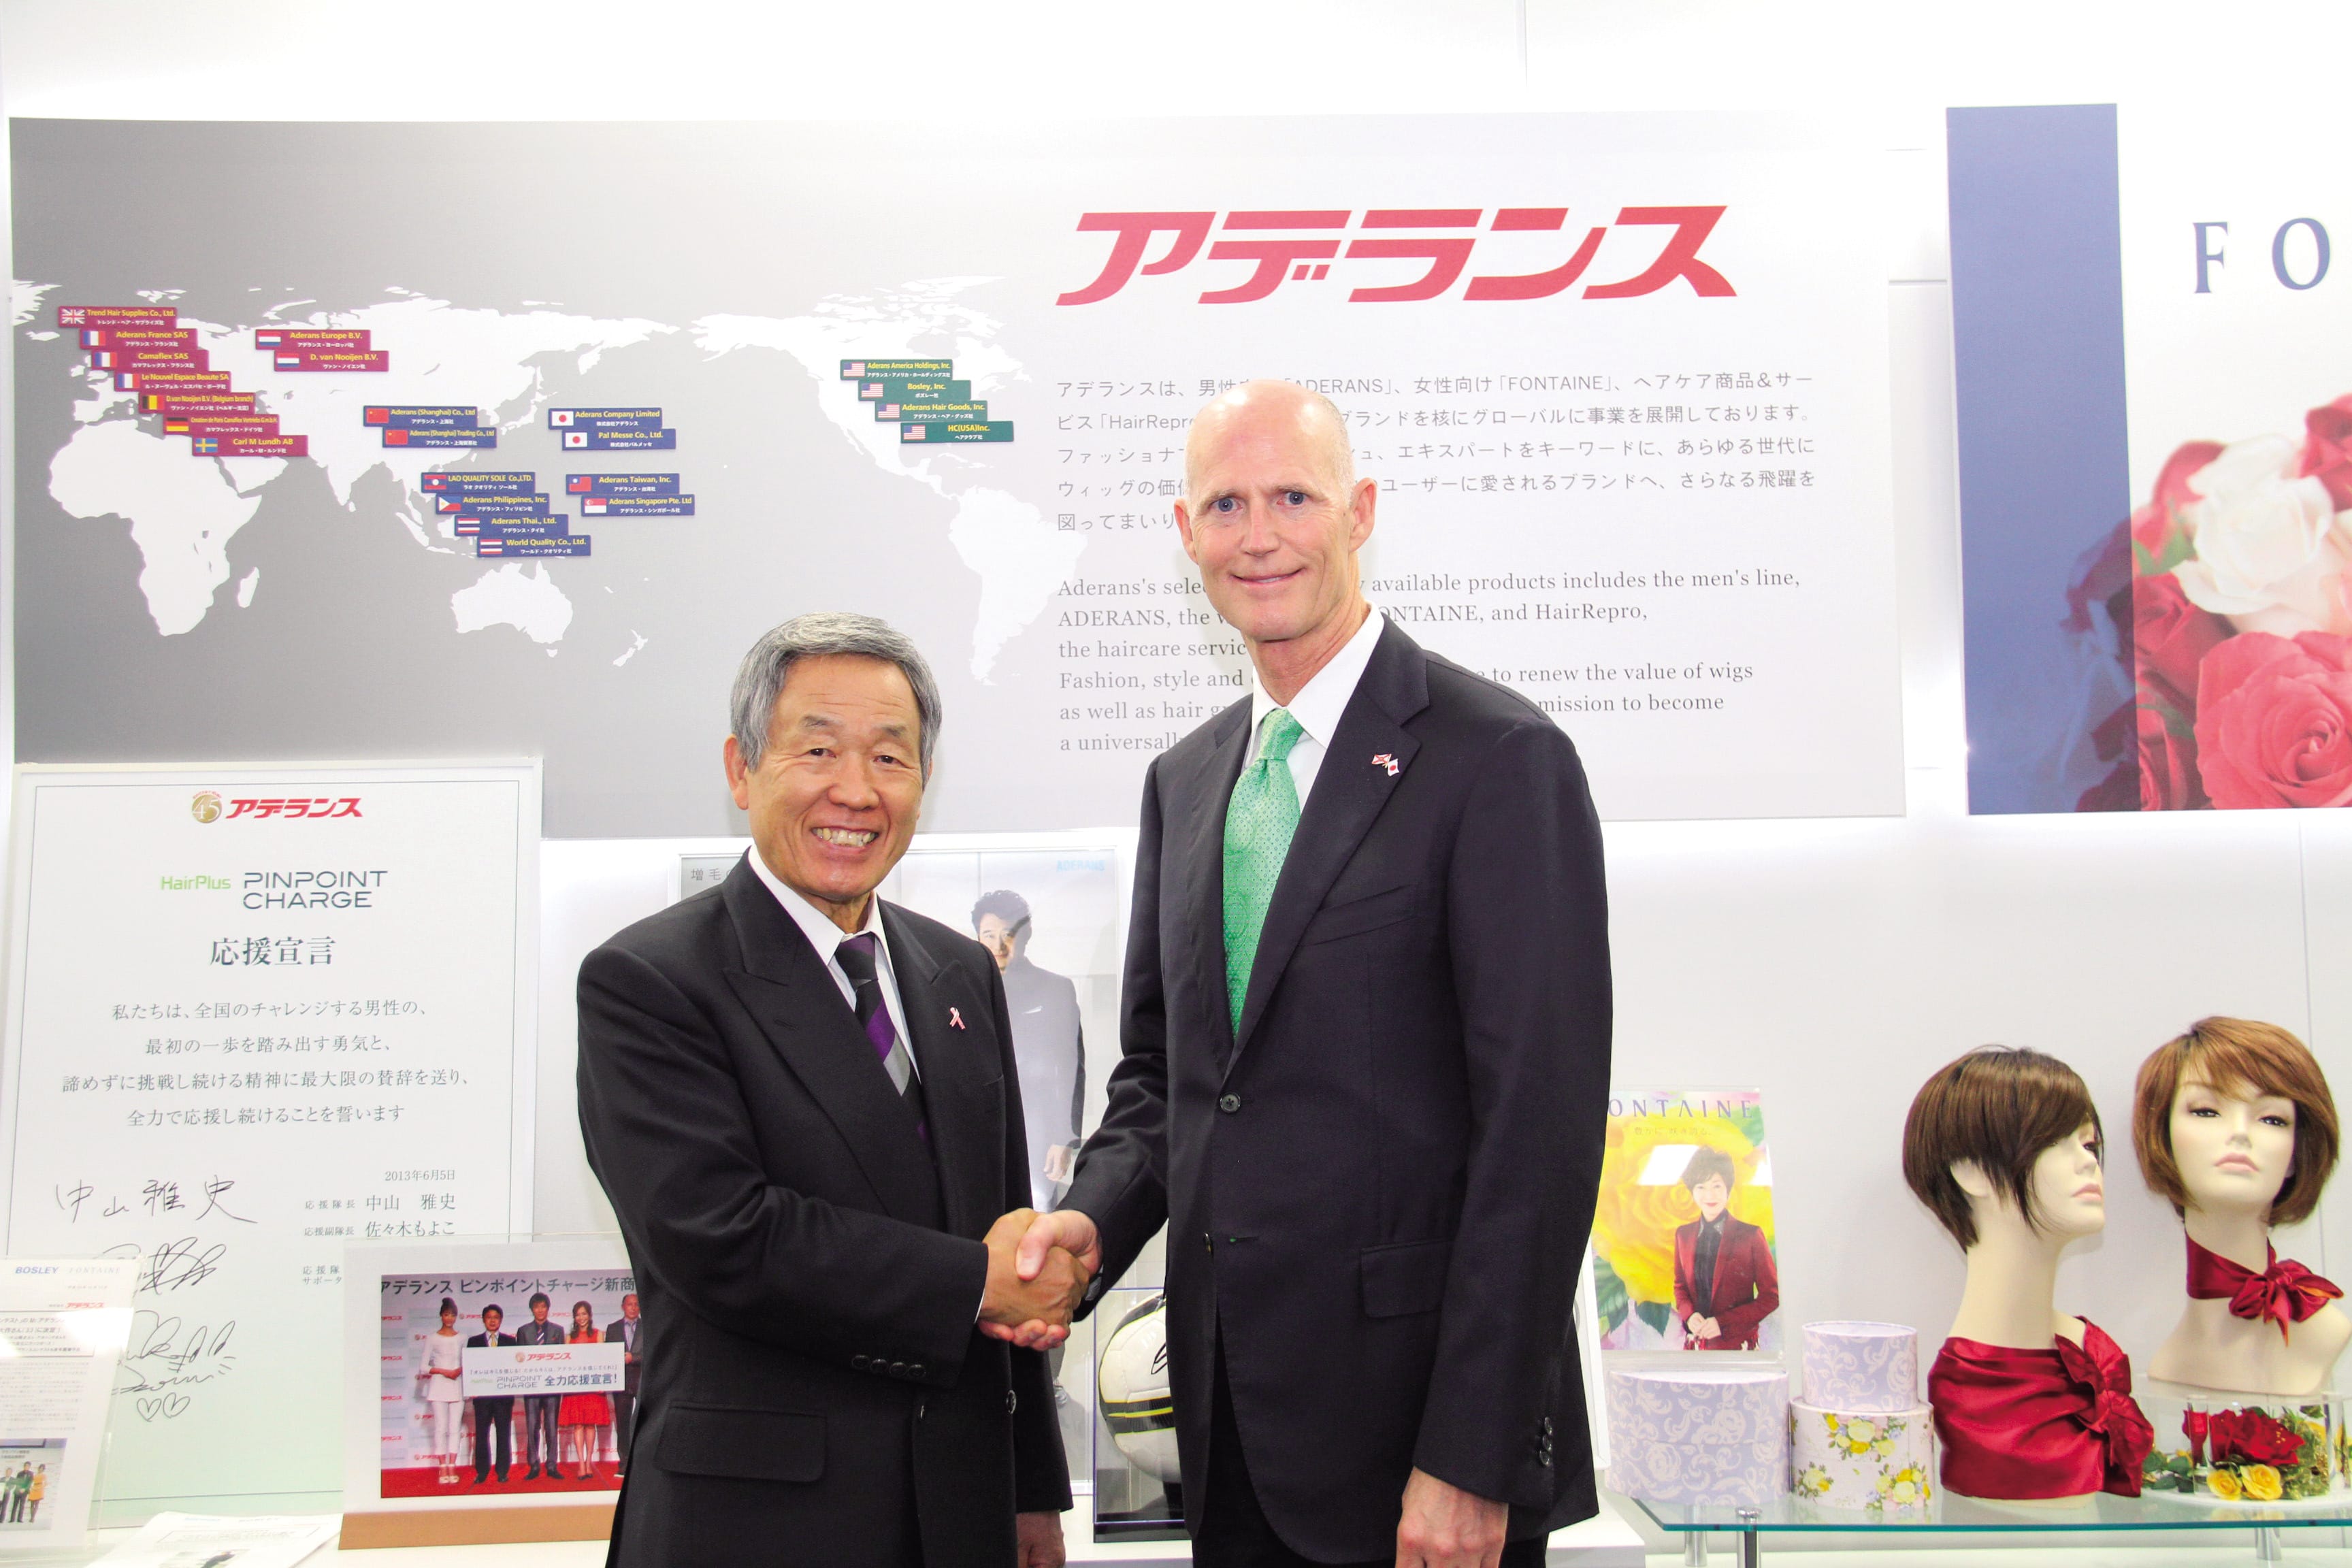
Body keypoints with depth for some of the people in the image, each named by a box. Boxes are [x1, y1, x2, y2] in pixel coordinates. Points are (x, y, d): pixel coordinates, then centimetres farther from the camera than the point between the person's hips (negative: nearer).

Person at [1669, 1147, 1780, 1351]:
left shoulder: (1750, 1235, -6)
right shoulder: (1684, 1235, 7)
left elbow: (1771, 1296, -5)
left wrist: (1723, 1323, -13)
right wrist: (1689, 1315, -5)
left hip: (1737, 1344, -3)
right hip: (1696, 1344, 4)